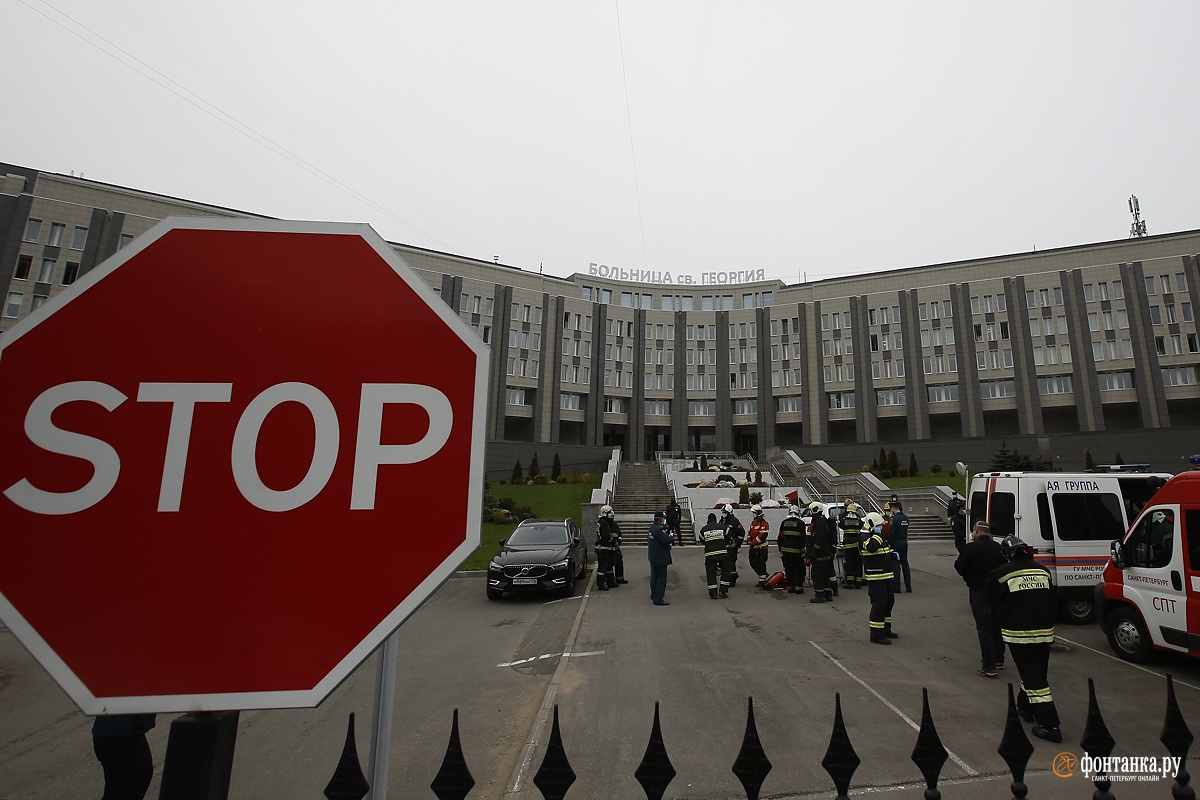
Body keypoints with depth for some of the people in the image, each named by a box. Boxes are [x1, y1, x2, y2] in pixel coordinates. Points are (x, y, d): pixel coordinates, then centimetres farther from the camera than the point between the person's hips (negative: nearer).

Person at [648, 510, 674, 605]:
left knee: (654, 576, 20)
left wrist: (666, 530, -5)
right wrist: (671, 537, -7)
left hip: (653, 557, 10)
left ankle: (654, 595, 34)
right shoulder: (659, 529, -25)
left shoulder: (652, 526, 5)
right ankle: (658, 599, -1)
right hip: (660, 557, -10)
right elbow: (667, 541, -26)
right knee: (661, 578, -3)